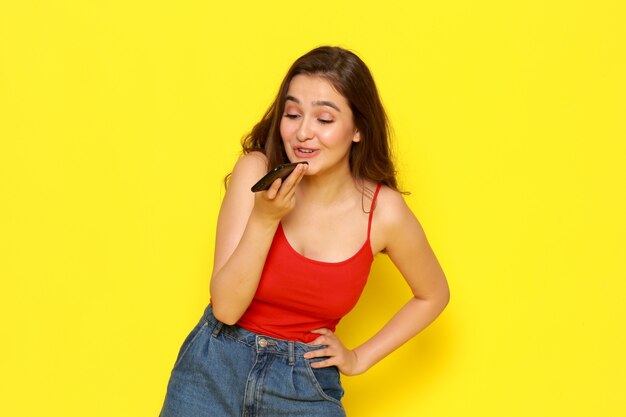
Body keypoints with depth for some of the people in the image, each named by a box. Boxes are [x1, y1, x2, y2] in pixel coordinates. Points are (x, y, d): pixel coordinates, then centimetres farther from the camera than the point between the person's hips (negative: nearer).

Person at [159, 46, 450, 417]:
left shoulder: (384, 212, -14)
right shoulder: (257, 171, -14)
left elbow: (433, 295, 5)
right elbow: (226, 308, -16)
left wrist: (360, 358, 1)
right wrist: (264, 218, -28)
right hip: (215, 372, 0)